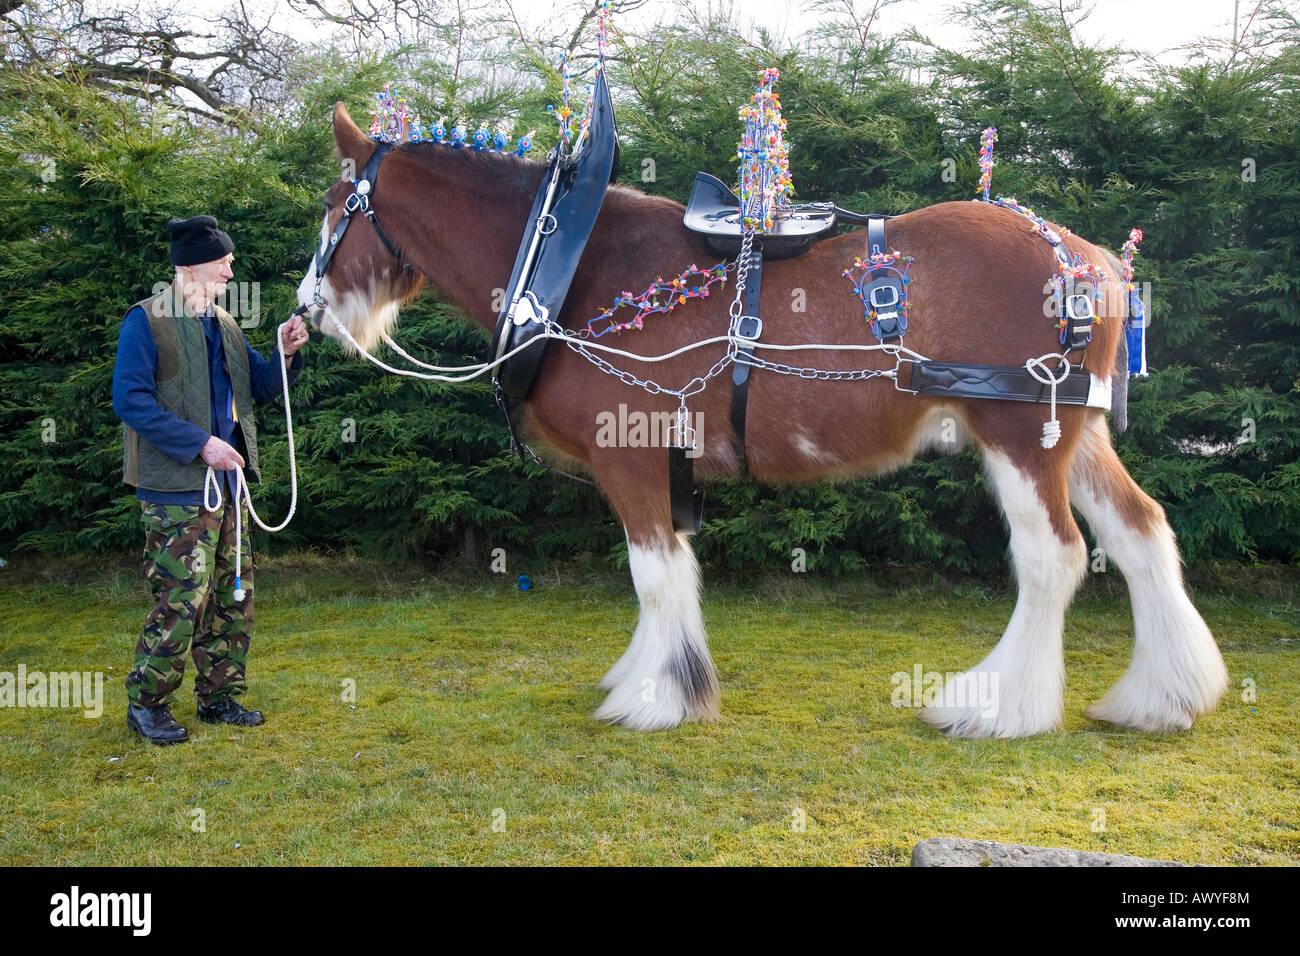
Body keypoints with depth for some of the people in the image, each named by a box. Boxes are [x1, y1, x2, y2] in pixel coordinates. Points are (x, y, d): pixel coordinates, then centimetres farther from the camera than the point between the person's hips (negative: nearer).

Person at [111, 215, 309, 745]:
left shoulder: (223, 324, 16)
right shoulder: (146, 321, -7)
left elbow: (262, 386, 22)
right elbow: (130, 399, -14)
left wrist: (286, 354, 2)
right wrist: (200, 444, -19)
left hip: (228, 483, 8)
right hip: (178, 490, -8)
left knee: (234, 597, 11)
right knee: (182, 600, -8)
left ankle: (219, 697, 24)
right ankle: (146, 705, 10)